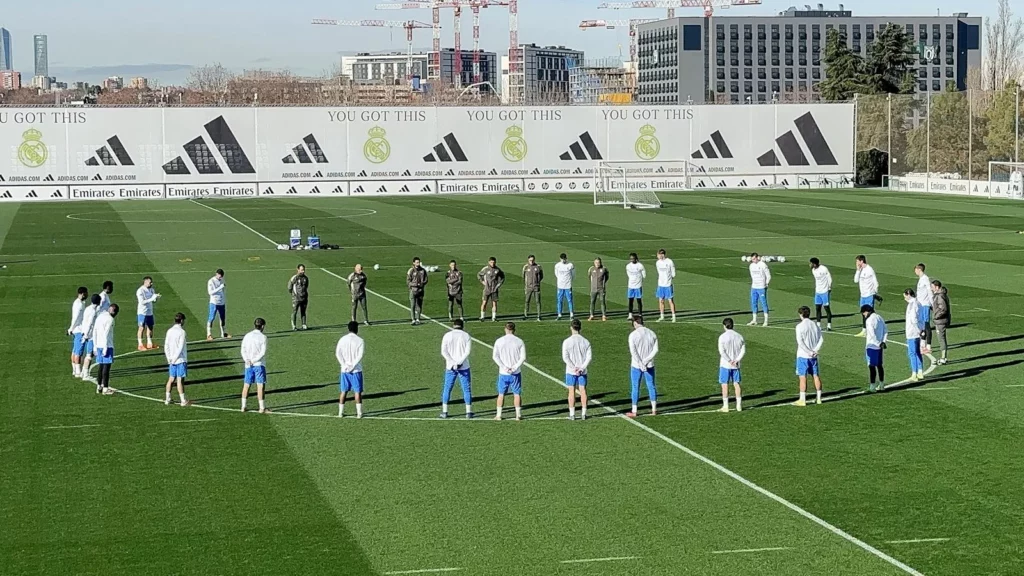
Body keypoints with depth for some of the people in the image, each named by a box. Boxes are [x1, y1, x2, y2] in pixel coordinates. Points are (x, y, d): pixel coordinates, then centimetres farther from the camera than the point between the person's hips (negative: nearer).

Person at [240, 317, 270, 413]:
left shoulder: (247, 336, 9)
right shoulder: (263, 337, -5)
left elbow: (243, 350, 1)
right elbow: (263, 352, -13)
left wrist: (247, 360, -10)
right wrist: (254, 360, -13)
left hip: (248, 365, 5)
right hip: (259, 364, -4)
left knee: (246, 385, 11)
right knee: (260, 385, -4)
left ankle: (243, 406, 13)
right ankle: (262, 408, -6)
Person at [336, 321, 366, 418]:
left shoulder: (342, 340, 4)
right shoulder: (360, 341, -5)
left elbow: (337, 354, -3)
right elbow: (360, 356, -14)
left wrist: (345, 365, -7)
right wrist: (353, 366, -12)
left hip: (344, 370, 3)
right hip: (356, 370, -3)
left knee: (343, 391, 10)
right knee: (357, 391, 2)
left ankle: (340, 412, 10)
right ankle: (359, 413, -2)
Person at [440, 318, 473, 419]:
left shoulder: (447, 336, 2)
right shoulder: (466, 336, 2)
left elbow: (444, 352, -7)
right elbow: (467, 351, -10)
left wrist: (452, 363, -13)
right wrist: (460, 362, -15)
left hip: (450, 367, 1)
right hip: (464, 367, 0)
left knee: (447, 389, 9)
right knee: (467, 389, 6)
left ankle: (444, 412, 8)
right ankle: (468, 412, 4)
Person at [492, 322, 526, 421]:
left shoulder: (499, 341, -1)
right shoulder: (519, 341, -2)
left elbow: (495, 356, -7)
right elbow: (523, 357, -7)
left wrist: (504, 367, -11)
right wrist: (514, 368, -10)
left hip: (503, 373, 1)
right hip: (516, 373, 0)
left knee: (501, 394, 9)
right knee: (517, 394, 7)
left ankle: (498, 415, 9)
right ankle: (518, 415, 6)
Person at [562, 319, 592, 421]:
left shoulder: (567, 341, -8)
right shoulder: (586, 341, 0)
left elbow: (565, 357, -13)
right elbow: (589, 357, -5)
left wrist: (574, 368, -10)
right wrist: (581, 368, -9)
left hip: (571, 371, -2)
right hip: (583, 371, 2)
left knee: (572, 392, 4)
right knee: (583, 391, 8)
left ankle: (572, 414, 5)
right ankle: (583, 414, 9)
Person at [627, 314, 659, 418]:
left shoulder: (633, 335, -10)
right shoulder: (652, 333, 4)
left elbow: (633, 351, -17)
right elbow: (655, 350, -2)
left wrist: (641, 364, -16)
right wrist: (647, 361, -9)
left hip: (636, 366, -3)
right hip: (649, 366, 3)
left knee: (635, 387, 5)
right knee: (651, 386, 12)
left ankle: (634, 411, 7)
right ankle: (654, 410, 14)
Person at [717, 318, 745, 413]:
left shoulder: (722, 337, -10)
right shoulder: (739, 337, 5)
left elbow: (722, 351, -17)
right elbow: (743, 351, 1)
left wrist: (729, 361, -12)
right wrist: (736, 360, -6)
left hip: (725, 365, -4)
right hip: (736, 365, 4)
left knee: (724, 385, 1)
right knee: (736, 384, 10)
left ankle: (725, 406, 1)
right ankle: (739, 406, 11)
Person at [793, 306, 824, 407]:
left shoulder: (800, 326, -11)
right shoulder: (816, 325, 7)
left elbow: (800, 342, -18)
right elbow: (821, 340, 4)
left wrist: (809, 352, -13)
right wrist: (815, 350, -3)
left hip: (803, 356, -5)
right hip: (814, 356, 5)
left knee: (803, 377, -3)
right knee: (816, 376, 12)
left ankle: (802, 400, -4)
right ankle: (818, 398, 17)